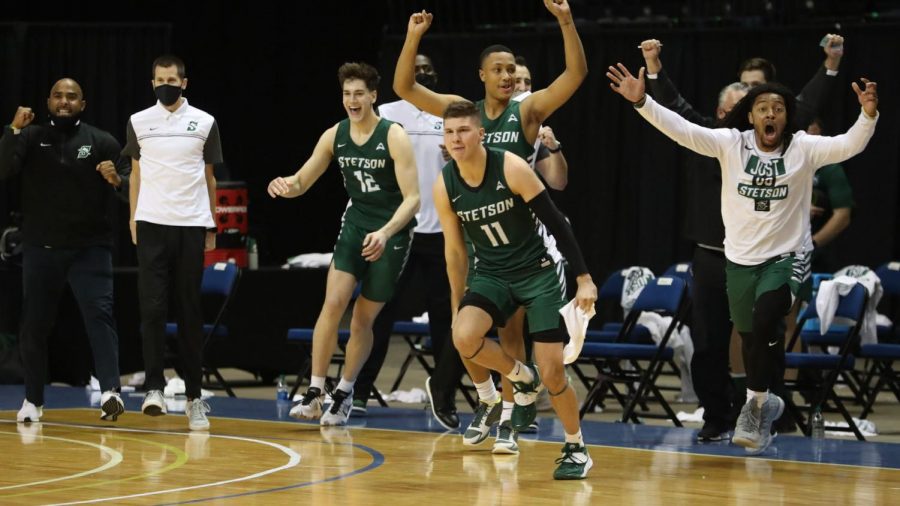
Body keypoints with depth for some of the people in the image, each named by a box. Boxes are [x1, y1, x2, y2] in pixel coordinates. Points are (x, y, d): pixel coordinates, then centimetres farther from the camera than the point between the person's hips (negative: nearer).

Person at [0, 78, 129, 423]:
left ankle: (110, 392, -27)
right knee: (35, 324, 8)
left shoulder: (101, 142, 3)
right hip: (40, 249, 2)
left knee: (99, 313, -17)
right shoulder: (31, 138, 5)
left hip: (89, 248, -2)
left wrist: (116, 180, -23)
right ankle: (33, 401, 23)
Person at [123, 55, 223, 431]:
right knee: (152, 306, -9)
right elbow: (136, 173, 14)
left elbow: (209, 177, 11)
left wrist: (211, 226, 9)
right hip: (151, 224, 0)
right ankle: (154, 388, -10)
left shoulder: (204, 123, 6)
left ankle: (193, 396, 9)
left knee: (190, 312, 3)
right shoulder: (138, 122, 7)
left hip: (191, 226, 0)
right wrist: (133, 220, 9)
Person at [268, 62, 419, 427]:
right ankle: (315, 393, -13)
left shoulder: (394, 137, -15)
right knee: (333, 301, -15)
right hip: (355, 223, 3)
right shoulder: (335, 136, -1)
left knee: (364, 318, 3)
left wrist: (385, 232, -33)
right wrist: (284, 186, -19)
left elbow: (412, 198, -18)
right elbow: (301, 183, 6)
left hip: (393, 231, -3)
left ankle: (344, 393, 20)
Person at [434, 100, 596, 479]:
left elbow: (556, 223, -14)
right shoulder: (444, 187, -8)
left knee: (552, 372, -7)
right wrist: (457, 306, 10)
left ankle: (576, 449, 17)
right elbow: (455, 249, 5)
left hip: (537, 273, -3)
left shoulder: (512, 169, -19)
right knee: (464, 337, -27)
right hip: (491, 275, 3)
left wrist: (584, 279, -17)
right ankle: (522, 379, 2)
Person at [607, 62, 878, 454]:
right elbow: (682, 130, -15)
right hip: (740, 260, 3)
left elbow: (849, 145, -21)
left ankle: (755, 403, -8)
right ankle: (765, 404, 37)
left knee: (765, 324, -25)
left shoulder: (804, 148, -9)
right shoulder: (730, 143, -6)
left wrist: (868, 116, -41)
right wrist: (641, 101, -28)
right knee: (751, 340, 13)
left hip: (785, 258, -3)